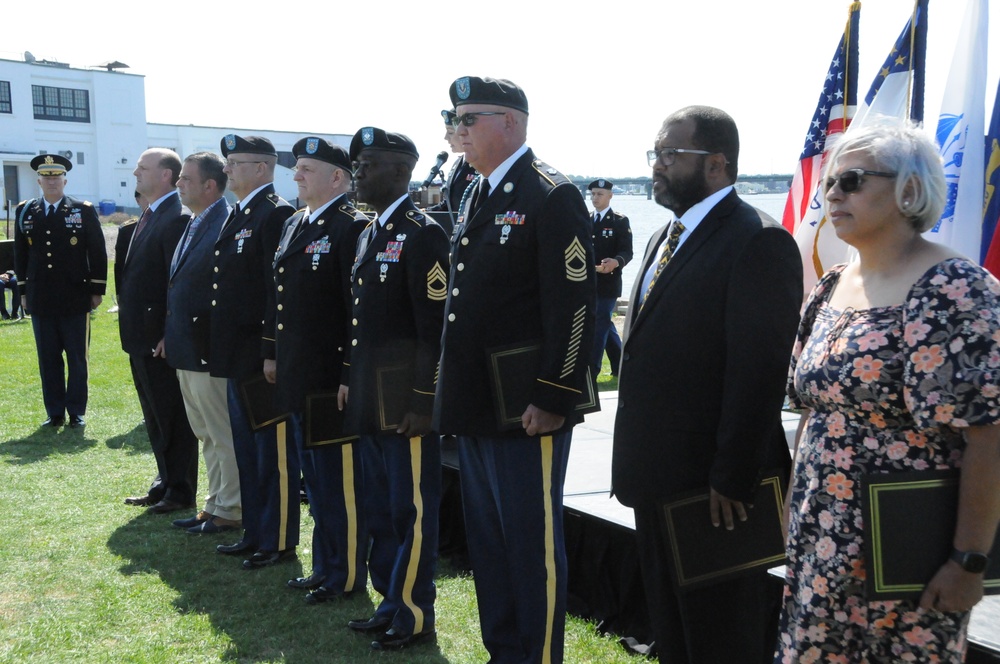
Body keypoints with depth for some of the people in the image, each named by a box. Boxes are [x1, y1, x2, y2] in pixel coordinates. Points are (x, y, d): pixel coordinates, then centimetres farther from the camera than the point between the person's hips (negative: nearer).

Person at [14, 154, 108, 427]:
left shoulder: (84, 211, 0)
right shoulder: (25, 212, 8)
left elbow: (98, 253, 0)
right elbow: (20, 254, 13)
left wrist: (97, 290, -3)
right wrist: (23, 292, 10)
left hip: (75, 300, -2)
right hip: (41, 301, 2)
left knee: (77, 360, 4)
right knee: (48, 360, 7)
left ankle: (77, 412, 14)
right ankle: (54, 412, 16)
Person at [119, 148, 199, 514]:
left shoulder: (177, 219, -16)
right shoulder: (148, 217, 15)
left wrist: (169, 335, -22)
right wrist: (131, 329, 14)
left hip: (161, 338, -10)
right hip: (141, 336, 10)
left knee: (174, 418, 2)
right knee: (156, 419, 18)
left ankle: (180, 491, 12)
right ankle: (164, 483, 29)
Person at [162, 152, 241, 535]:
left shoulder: (226, 227, -17)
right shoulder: (193, 225, 13)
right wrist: (170, 335, 15)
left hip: (209, 352, -10)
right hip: (185, 351, 10)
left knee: (223, 435, 3)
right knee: (206, 435, 18)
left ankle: (228, 511, 14)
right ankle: (215, 504, 30)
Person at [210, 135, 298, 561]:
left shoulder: (276, 214, -14)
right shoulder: (238, 215, 15)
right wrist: (221, 348, 15)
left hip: (263, 357, -10)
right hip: (238, 357, 10)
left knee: (274, 451, 2)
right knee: (247, 450, 17)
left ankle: (278, 540, 13)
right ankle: (255, 531, 29)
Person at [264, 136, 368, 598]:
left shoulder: (352, 227, -13)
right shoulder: (294, 225, 14)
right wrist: (272, 354, 17)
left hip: (332, 379, -9)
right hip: (296, 377, 9)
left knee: (340, 481, 3)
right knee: (314, 478, 17)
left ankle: (348, 575, 16)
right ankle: (325, 567, 30)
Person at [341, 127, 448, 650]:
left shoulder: (423, 234, -13)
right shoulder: (370, 233, 15)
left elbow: (436, 326, -18)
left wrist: (424, 402, -19)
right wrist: (349, 380, 16)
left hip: (405, 401, -9)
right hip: (370, 400, 9)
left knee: (412, 510, 2)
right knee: (379, 509, 17)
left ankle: (415, 617, 14)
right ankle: (391, 603, 30)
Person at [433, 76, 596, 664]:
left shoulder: (553, 196, -12)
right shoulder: (478, 197, 15)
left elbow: (573, 306, -18)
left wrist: (554, 399, -20)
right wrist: (455, 392, 16)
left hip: (526, 410, -9)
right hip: (476, 406, 9)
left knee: (533, 542, 2)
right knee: (488, 538, 18)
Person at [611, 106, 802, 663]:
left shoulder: (760, 243, -16)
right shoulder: (664, 239, 14)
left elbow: (759, 373, -21)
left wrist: (732, 481, -21)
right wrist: (636, 463, 14)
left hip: (717, 490, -9)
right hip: (658, 483, 9)